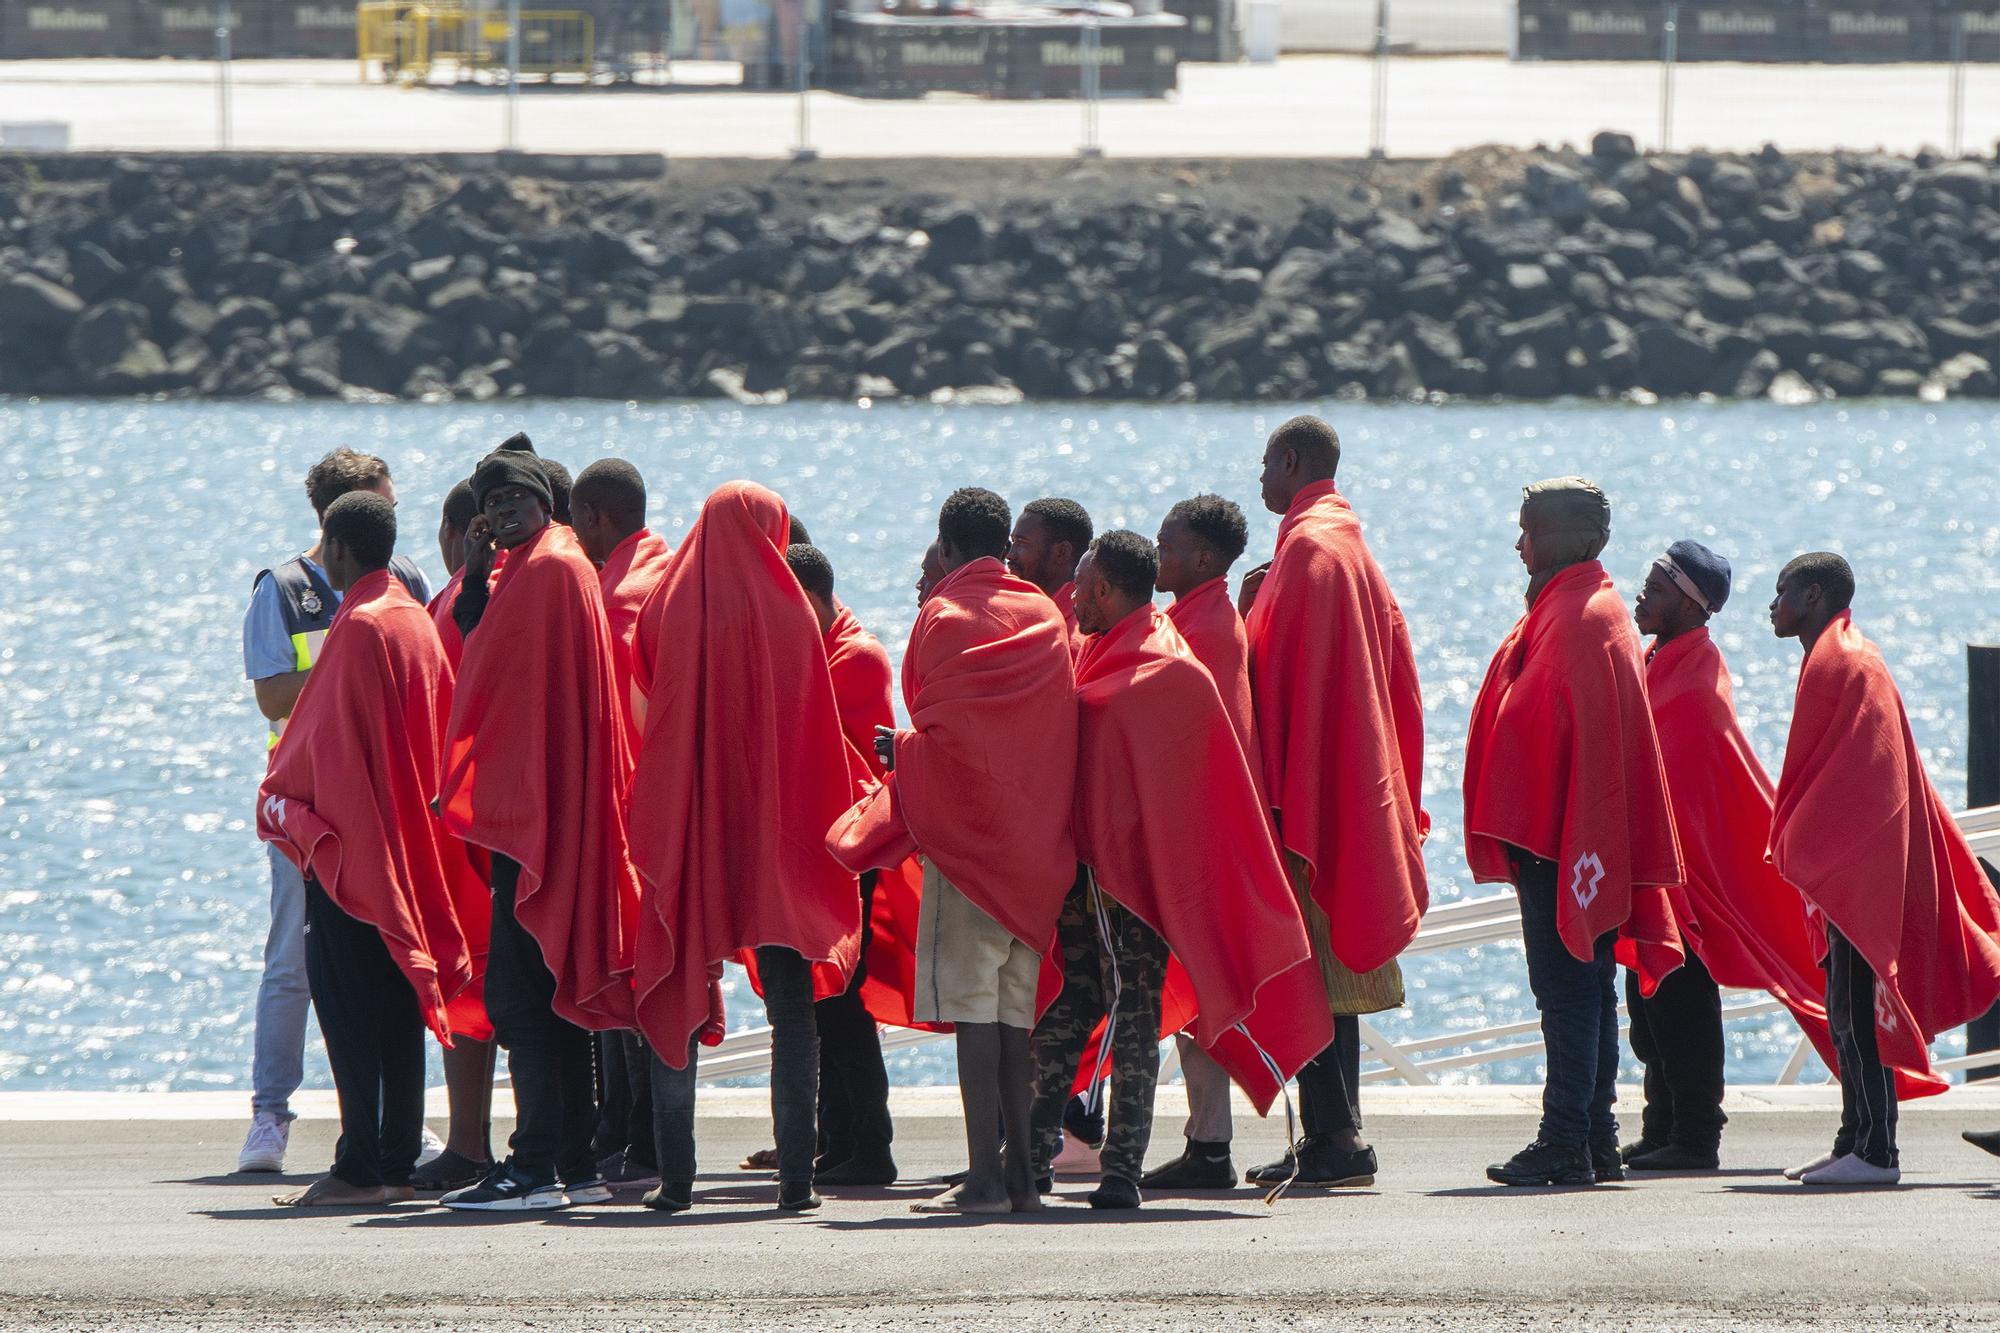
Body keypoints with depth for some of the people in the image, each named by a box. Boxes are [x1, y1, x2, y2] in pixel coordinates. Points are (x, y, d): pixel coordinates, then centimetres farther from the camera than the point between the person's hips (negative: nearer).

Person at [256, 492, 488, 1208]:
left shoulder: (359, 628, -14)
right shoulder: (419, 621, 11)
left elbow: (323, 735, -15)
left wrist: (280, 799, 0)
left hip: (349, 841, -8)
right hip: (410, 845, 8)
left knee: (348, 1010, -7)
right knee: (398, 1009, 9)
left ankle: (360, 1168, -10)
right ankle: (397, 1163, 10)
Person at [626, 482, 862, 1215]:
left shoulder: (665, 607, 0)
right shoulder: (788, 611, -3)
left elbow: (642, 719, 5)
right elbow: (818, 732, -1)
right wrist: (815, 831, 9)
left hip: (683, 824, 1)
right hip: (776, 826, -1)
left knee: (677, 1002, 6)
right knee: (790, 1010, 3)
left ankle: (675, 1176, 1)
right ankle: (796, 1175, -3)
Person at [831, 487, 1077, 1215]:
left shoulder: (947, 617, -7)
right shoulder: (1045, 616, 12)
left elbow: (945, 737, -12)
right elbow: (1053, 734, 14)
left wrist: (899, 749, 7)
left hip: (967, 836, -7)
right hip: (1036, 840, 7)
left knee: (970, 999, -8)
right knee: (1014, 1004, 10)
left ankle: (985, 1175, -13)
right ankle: (1020, 1171, 8)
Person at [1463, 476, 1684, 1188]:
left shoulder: (1578, 619, -14)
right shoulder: (1588, 608, 18)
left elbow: (1584, 731, -20)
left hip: (1557, 835, -11)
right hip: (1570, 834, 11)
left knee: (1565, 988, -9)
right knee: (1586, 988, 11)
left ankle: (1565, 1142, -10)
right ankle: (1594, 1142, 15)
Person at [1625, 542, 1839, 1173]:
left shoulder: (1695, 685, -15)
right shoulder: (1662, 665, 15)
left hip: (1683, 870, -10)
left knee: (1680, 1004, -7)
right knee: (1653, 1007, 12)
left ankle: (1692, 1139, -5)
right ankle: (1665, 1133, 16)